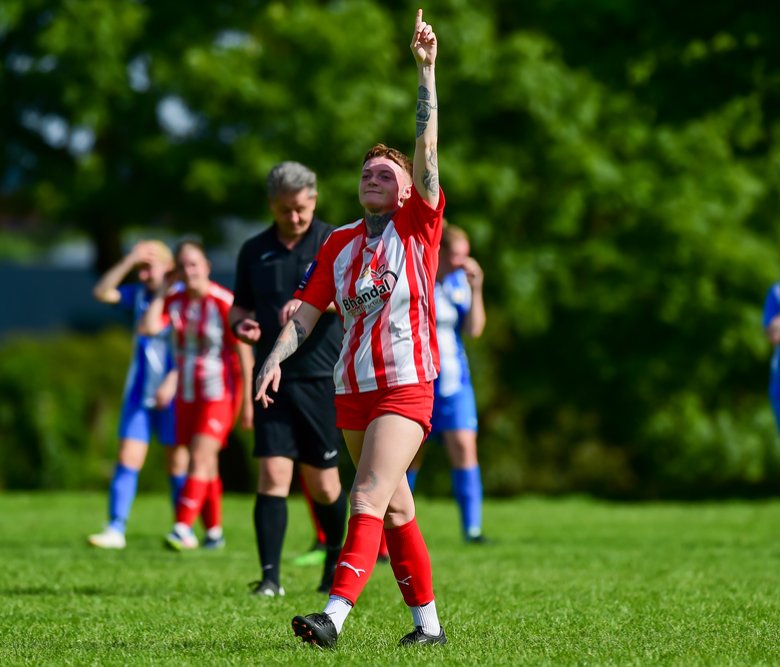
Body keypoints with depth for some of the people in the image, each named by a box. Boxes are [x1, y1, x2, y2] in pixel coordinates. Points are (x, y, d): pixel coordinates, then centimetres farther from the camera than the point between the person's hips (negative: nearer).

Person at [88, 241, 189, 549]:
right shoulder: (139, 295, 11)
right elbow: (102, 292, 1)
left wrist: (172, 381, -20)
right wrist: (129, 261, -7)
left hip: (174, 394, -4)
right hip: (140, 393, 4)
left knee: (178, 463, 2)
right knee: (127, 458, -5)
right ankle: (115, 529, -9)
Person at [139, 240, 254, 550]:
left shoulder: (224, 302, -14)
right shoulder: (174, 302, 3)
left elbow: (244, 353, -11)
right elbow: (147, 327, -13)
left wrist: (248, 401, -11)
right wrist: (162, 290, -7)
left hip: (219, 394, -6)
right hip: (187, 394, 6)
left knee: (200, 458, -17)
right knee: (205, 466, 10)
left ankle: (183, 528, -24)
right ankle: (214, 532, 19)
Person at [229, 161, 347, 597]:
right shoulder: (254, 251, 11)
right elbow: (240, 304, 21)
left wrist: (309, 302, -30)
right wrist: (241, 324, -2)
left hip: (322, 377, -2)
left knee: (323, 486, 4)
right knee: (273, 475, -10)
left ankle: (336, 557, 30)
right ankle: (270, 577, -9)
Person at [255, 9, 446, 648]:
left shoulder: (418, 227, -1)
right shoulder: (338, 244, 12)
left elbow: (428, 152, -12)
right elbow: (307, 310, 12)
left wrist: (426, 71, -18)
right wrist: (276, 358, -4)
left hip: (406, 386, -6)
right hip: (351, 389, 6)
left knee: (369, 499, -18)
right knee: (396, 510, 11)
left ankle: (335, 614, -29)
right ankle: (428, 623, 19)